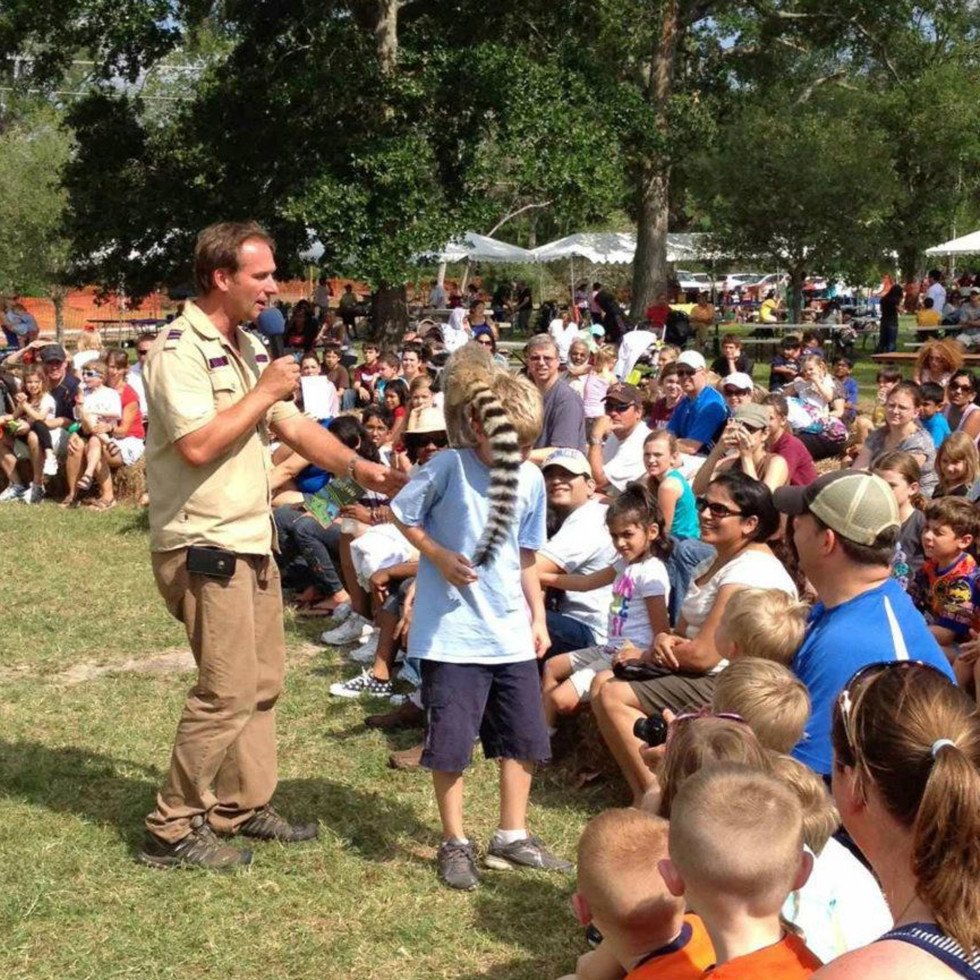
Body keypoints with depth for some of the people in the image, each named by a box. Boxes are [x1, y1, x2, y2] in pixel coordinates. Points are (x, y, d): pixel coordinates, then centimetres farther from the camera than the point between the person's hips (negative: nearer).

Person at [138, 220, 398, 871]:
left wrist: (357, 466, 3)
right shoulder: (179, 351, -16)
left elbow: (294, 426, 15)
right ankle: (173, 829, 4)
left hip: (252, 541, 9)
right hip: (203, 547, -9)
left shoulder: (249, 347, 14)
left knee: (263, 682, 14)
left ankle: (245, 805, 27)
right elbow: (198, 445, -27)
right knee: (228, 691, -8)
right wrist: (264, 391, -17)